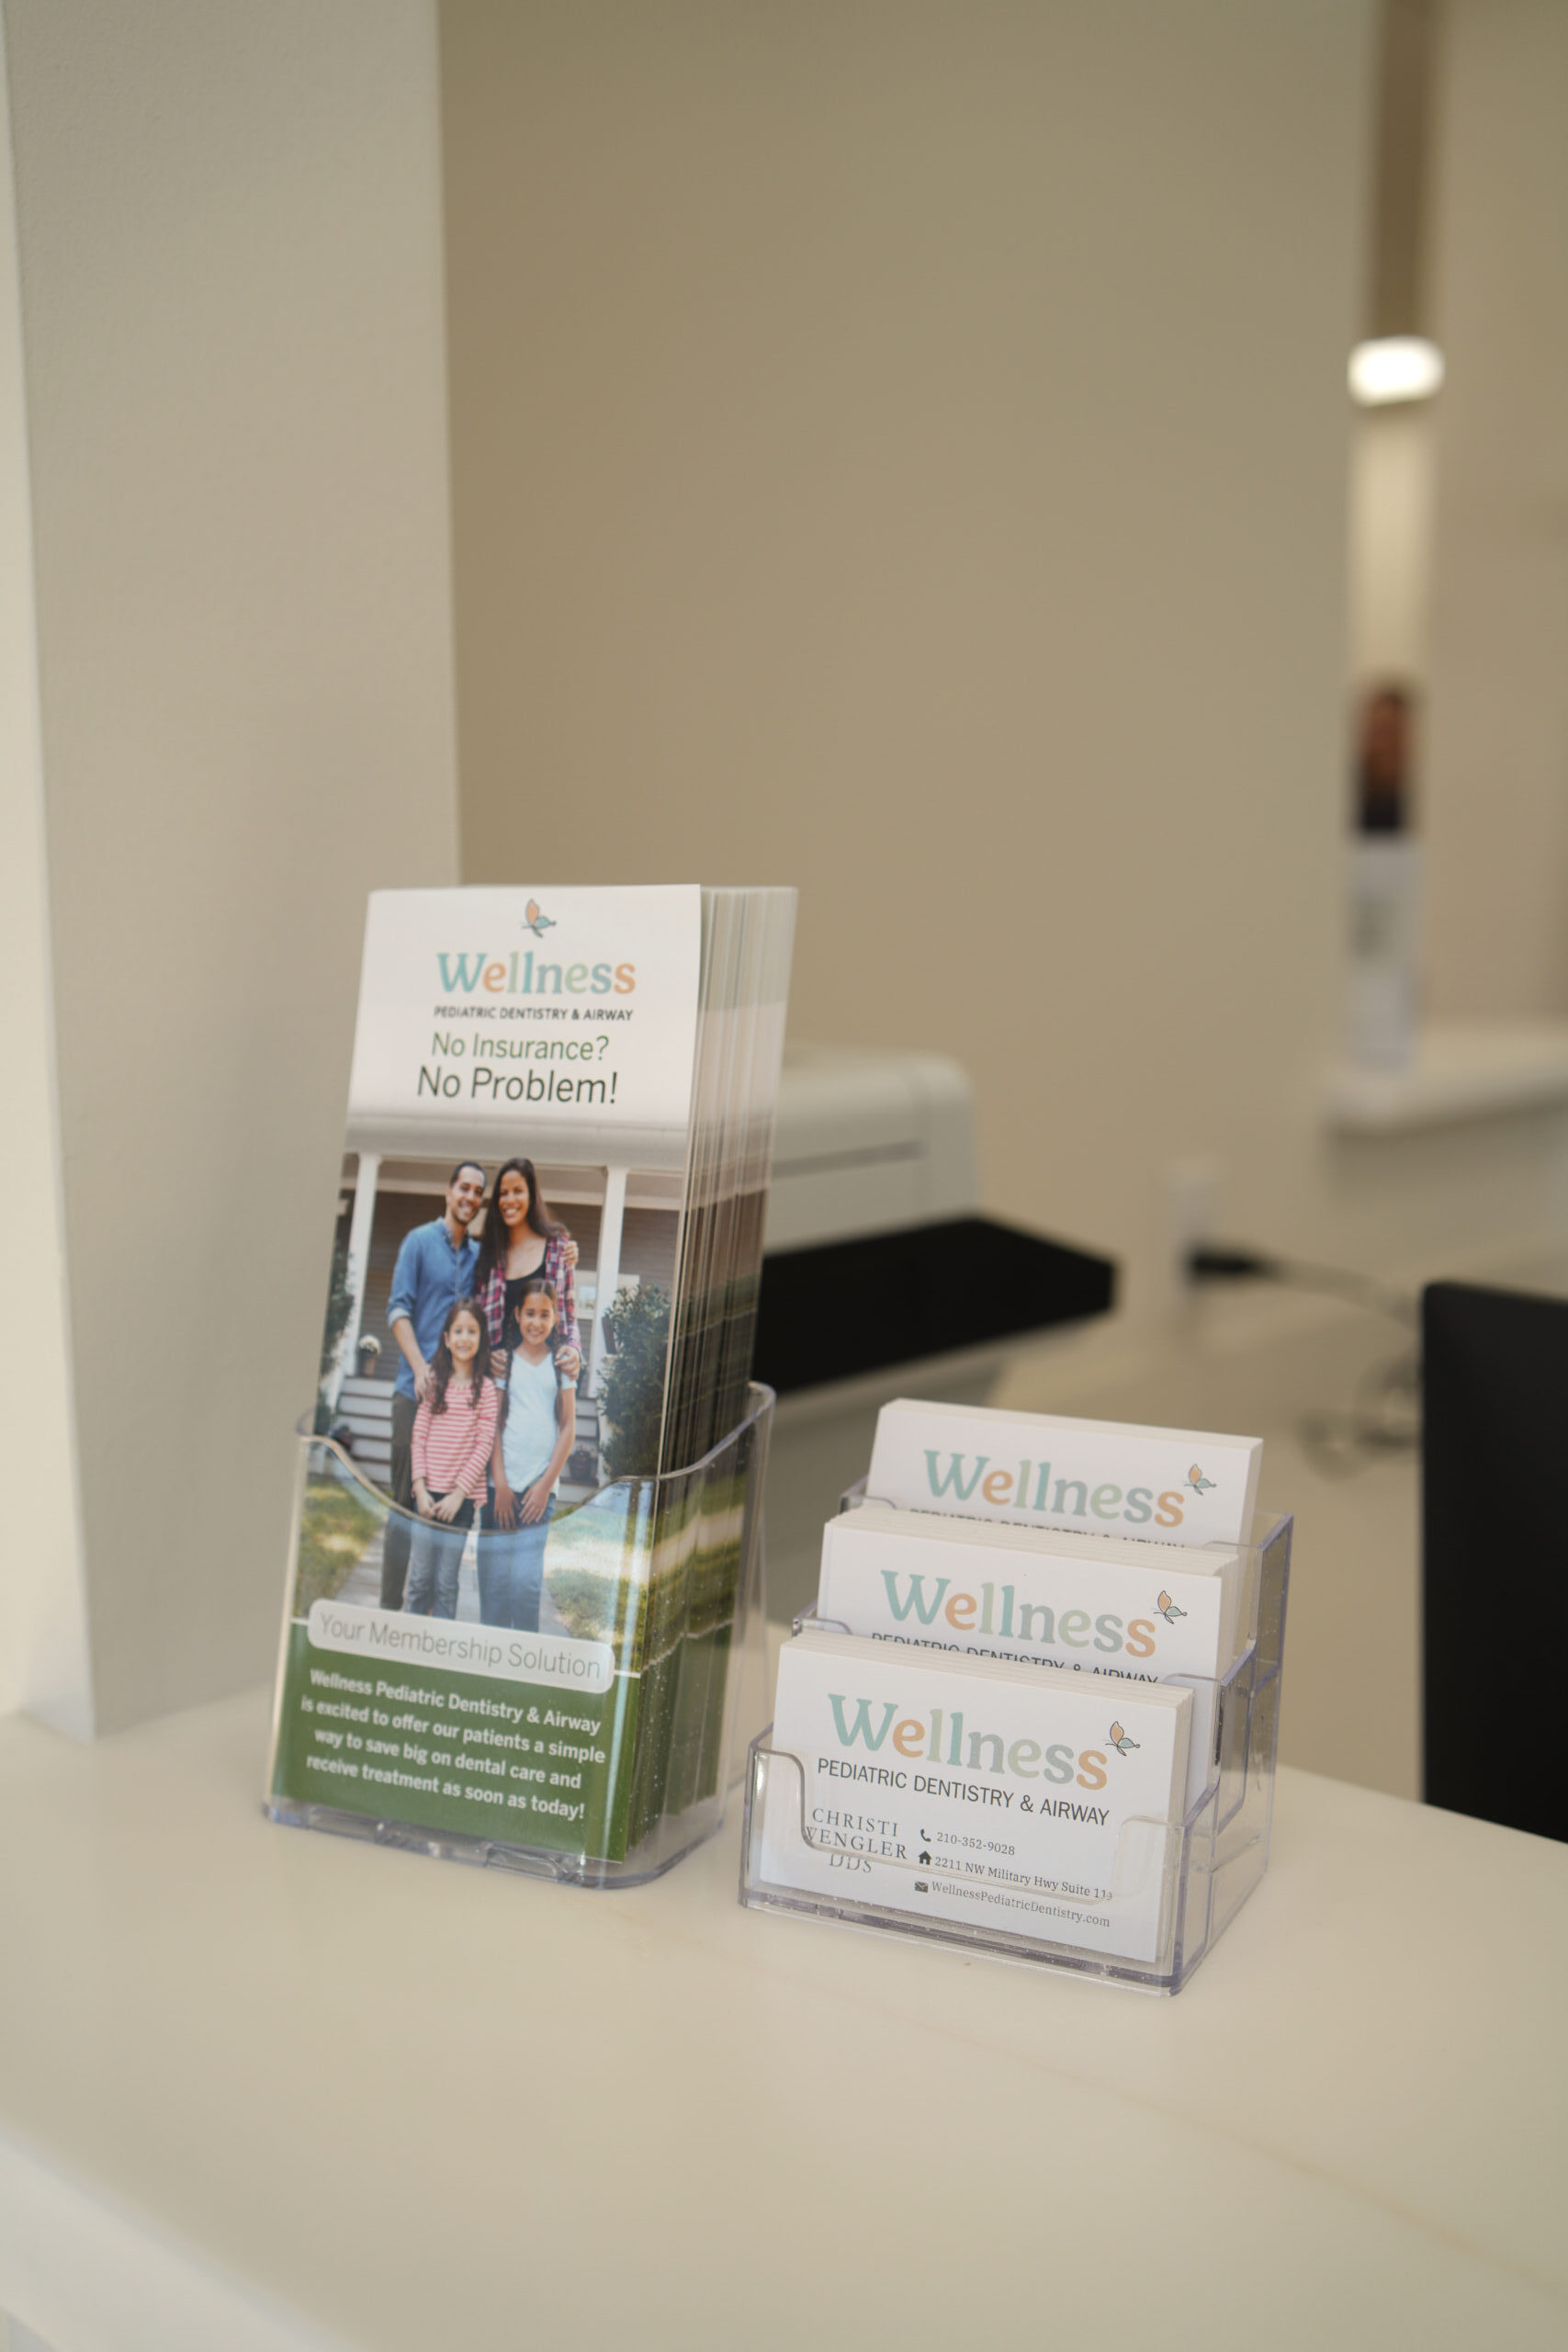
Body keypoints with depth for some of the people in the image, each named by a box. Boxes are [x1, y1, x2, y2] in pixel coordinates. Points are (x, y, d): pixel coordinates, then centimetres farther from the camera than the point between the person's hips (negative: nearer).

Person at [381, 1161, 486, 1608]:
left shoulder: (479, 1254, 13)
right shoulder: (420, 1241, 1)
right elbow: (398, 1309, -5)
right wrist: (421, 1367, -17)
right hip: (417, 1390, -4)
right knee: (407, 1498, -3)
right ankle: (390, 1604, 2)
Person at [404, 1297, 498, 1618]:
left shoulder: (485, 1388, -1)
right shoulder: (434, 1382, 4)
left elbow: (484, 1446, -4)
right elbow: (419, 1437, 3)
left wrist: (459, 1493, -9)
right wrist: (421, 1488, -6)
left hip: (463, 1497, -1)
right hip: (429, 1494, 1)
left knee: (446, 1582, 3)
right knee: (420, 1578, 3)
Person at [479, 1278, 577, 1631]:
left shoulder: (562, 1364, 7)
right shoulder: (504, 1361, 8)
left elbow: (568, 1428, 7)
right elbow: (493, 1425, 6)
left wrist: (545, 1484, 0)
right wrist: (501, 1485, -2)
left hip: (541, 1486, 0)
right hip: (501, 1485, 1)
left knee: (526, 1582, -8)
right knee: (494, 1580, -1)